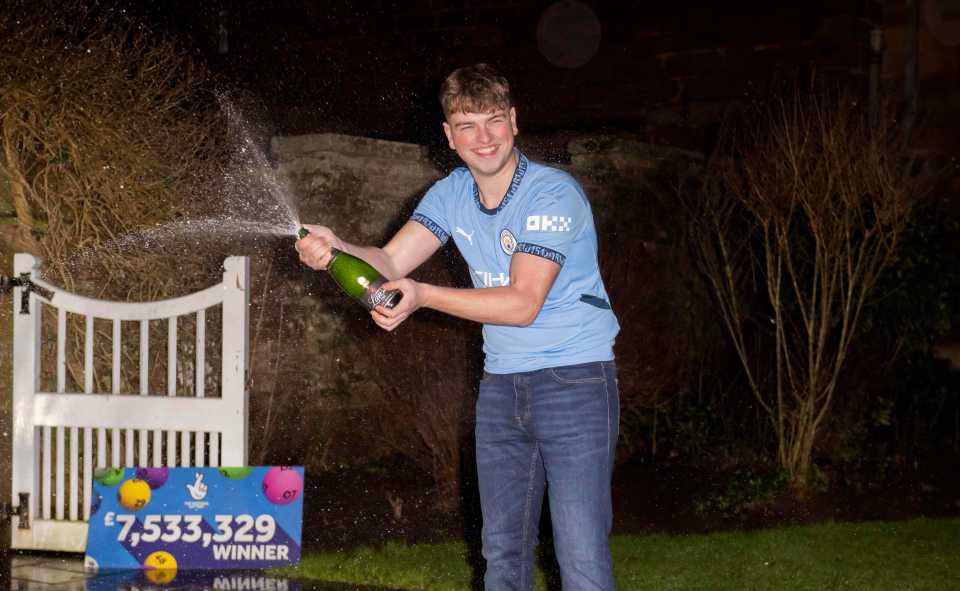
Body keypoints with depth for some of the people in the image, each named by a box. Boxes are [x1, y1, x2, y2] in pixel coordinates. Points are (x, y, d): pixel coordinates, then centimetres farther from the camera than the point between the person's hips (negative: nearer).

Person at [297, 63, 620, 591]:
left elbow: (523, 304, -22)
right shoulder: (452, 193, 6)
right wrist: (336, 249, -23)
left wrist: (424, 296, -29)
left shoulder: (553, 195, -16)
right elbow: (390, 262, -2)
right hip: (501, 384, 7)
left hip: (575, 382, -7)